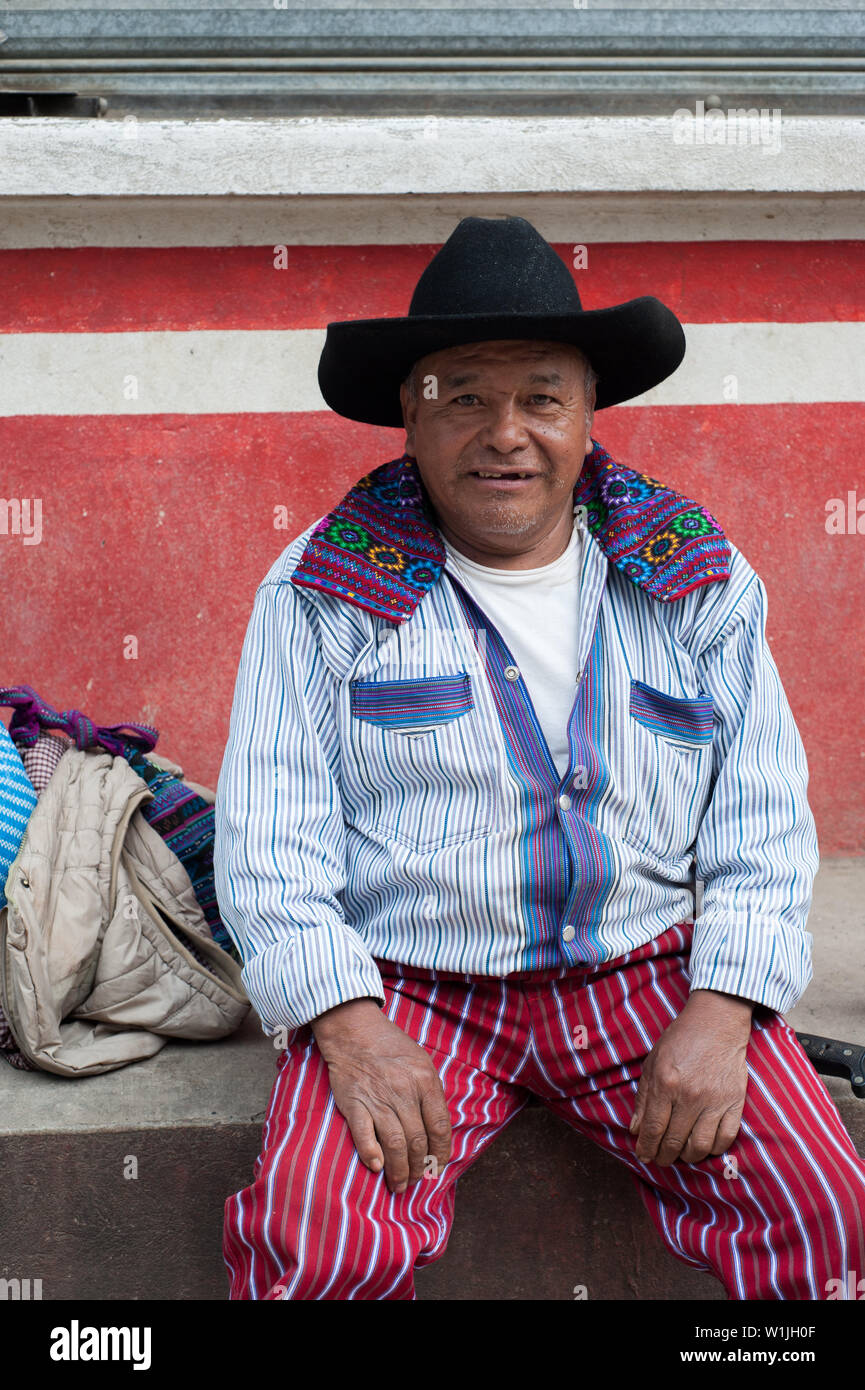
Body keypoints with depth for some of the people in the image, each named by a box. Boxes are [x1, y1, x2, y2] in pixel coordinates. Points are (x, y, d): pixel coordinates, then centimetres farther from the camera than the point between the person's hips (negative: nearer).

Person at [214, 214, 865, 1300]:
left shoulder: (701, 582, 6)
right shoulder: (323, 590, 0)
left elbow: (763, 827, 5)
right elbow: (267, 834, -4)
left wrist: (721, 1011, -10)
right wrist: (348, 1025, -18)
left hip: (646, 970, 2)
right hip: (403, 985, -1)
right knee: (317, 1244, -25)